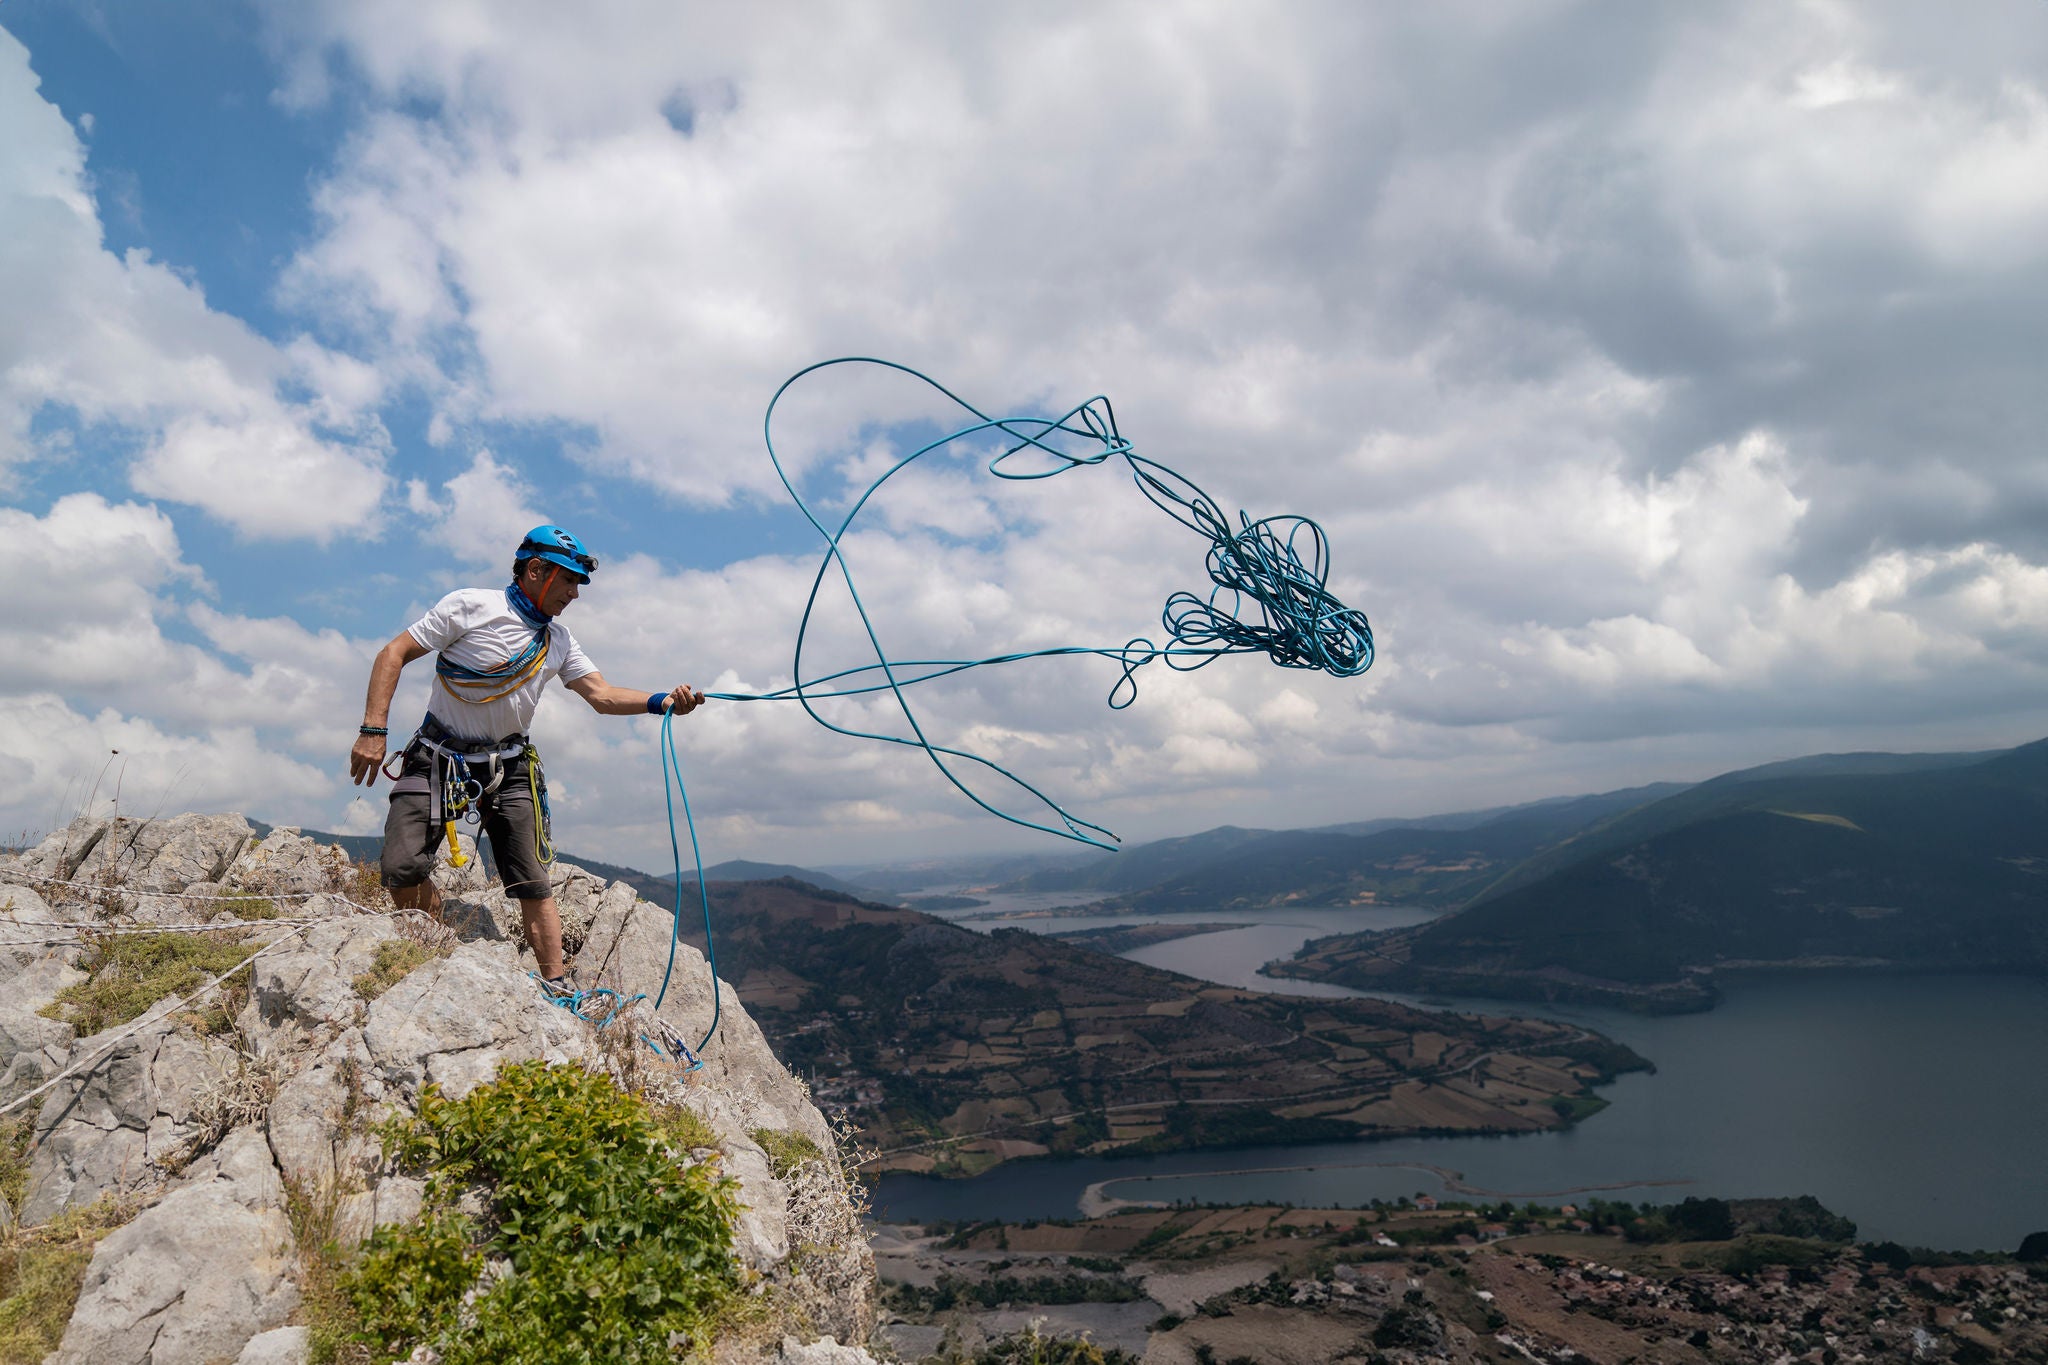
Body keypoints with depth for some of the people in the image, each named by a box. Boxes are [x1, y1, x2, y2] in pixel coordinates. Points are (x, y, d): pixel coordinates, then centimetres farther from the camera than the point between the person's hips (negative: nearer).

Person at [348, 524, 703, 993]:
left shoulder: (559, 641, 4)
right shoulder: (470, 606, -12)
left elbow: (602, 695, -1)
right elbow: (393, 655, -10)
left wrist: (662, 702, -19)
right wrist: (374, 730, -19)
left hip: (509, 766, 3)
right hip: (438, 758, -3)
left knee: (533, 885, -4)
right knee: (403, 870, -15)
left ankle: (556, 987, 2)